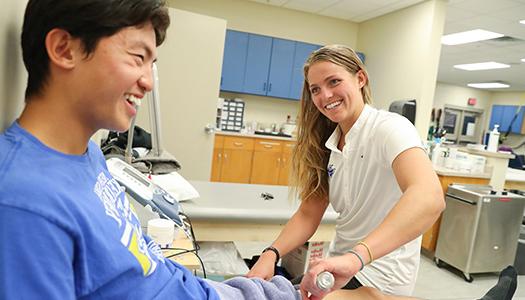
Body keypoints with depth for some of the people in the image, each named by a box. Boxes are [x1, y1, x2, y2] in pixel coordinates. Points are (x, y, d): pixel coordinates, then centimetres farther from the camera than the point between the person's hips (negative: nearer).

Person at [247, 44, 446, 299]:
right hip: (343, 267, 5)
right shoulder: (328, 144, 3)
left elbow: (429, 198, -35)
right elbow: (308, 214, 0)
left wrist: (355, 257, -47)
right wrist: (271, 254, -17)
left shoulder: (389, 128, -18)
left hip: (378, 278, -5)